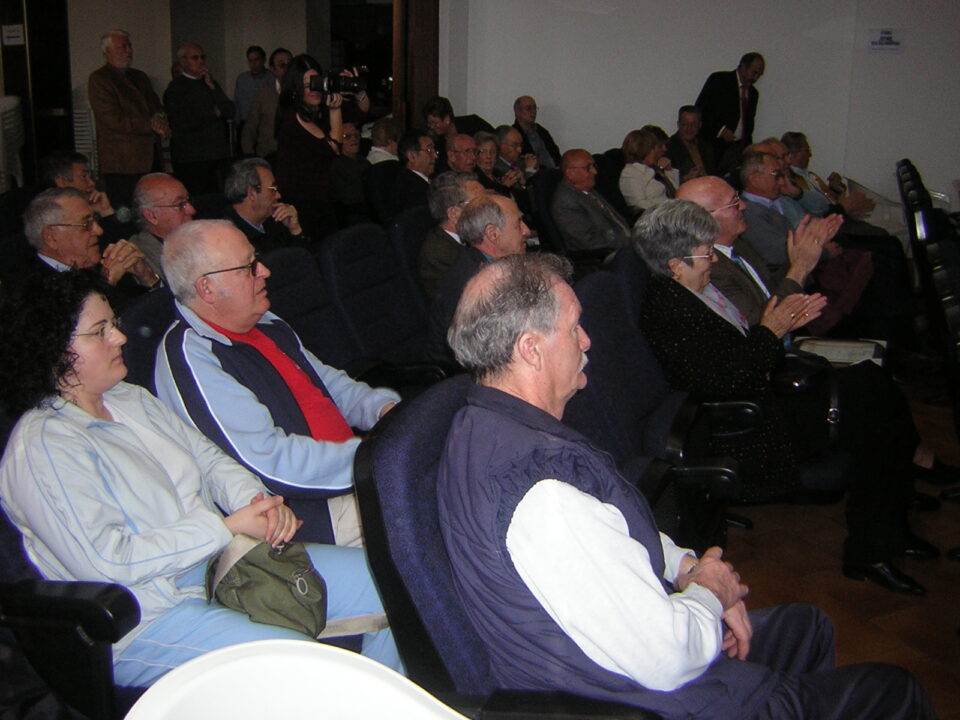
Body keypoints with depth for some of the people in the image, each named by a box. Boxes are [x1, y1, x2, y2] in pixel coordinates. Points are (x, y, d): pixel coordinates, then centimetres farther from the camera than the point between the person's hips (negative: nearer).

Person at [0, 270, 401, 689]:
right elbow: (108, 560, -21)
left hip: (221, 560, 9)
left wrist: (257, 500, -8)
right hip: (148, 619, -8)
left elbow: (209, 458, 15)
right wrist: (229, 527, -19)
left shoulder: (131, 399, 12)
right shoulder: (41, 448, -14)